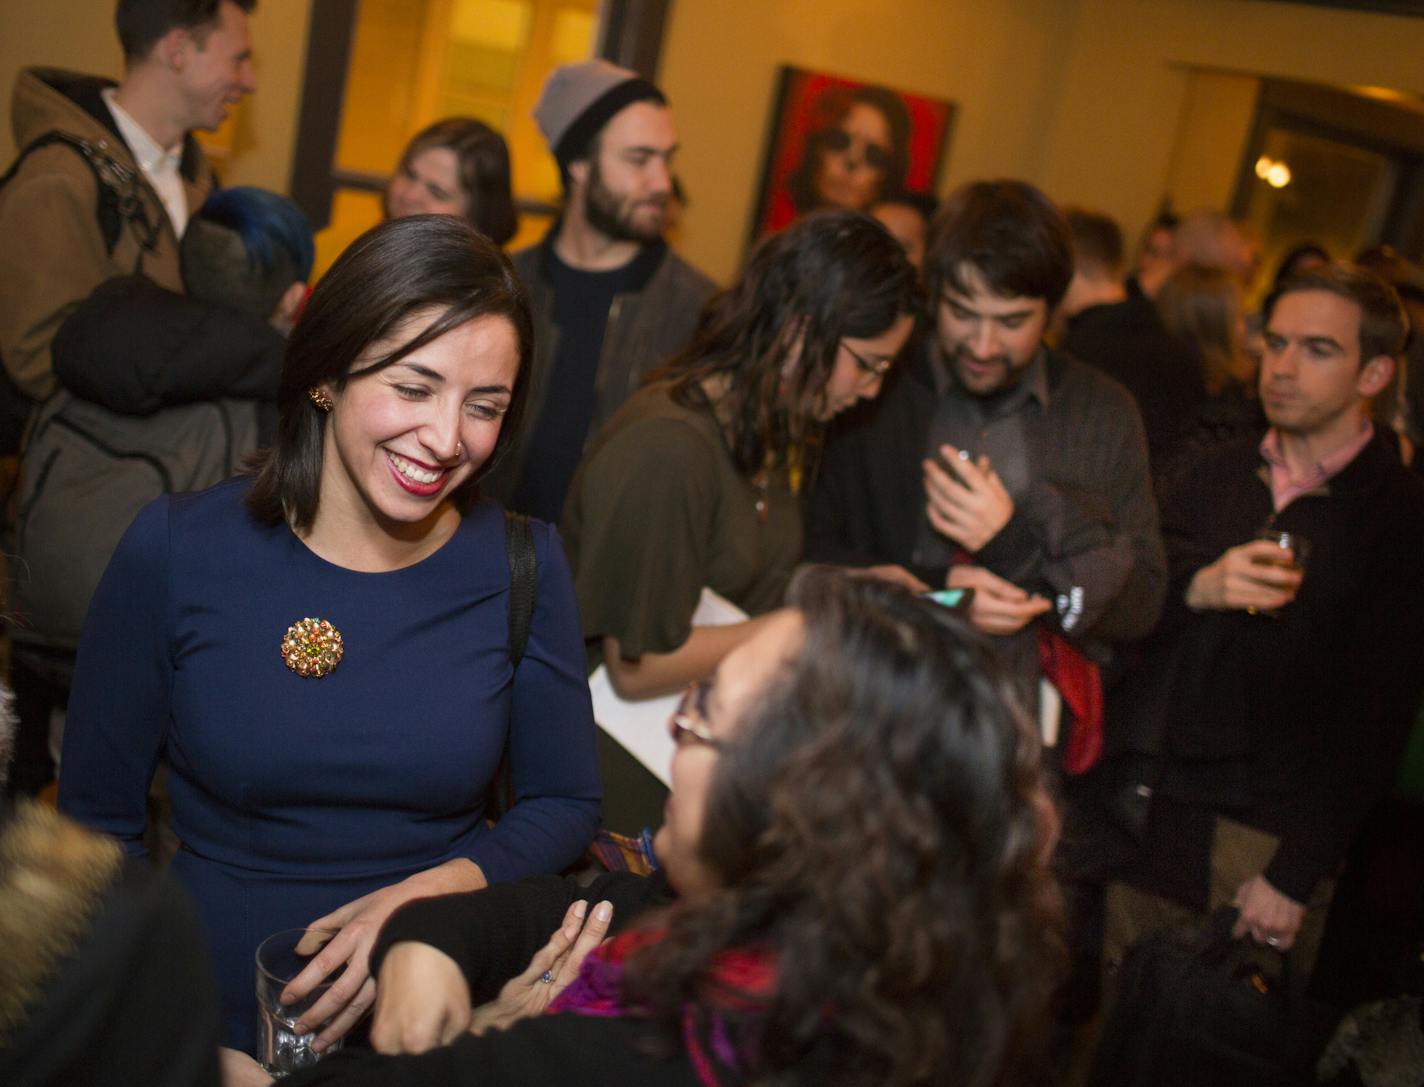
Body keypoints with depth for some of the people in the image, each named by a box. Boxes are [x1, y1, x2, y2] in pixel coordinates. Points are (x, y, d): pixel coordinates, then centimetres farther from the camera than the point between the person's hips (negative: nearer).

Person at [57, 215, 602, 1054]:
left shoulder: (524, 565, -2)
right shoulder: (175, 553, -4)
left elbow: (565, 805, 7)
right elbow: (99, 820, 3)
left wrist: (429, 893, -10)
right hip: (217, 1022, 0)